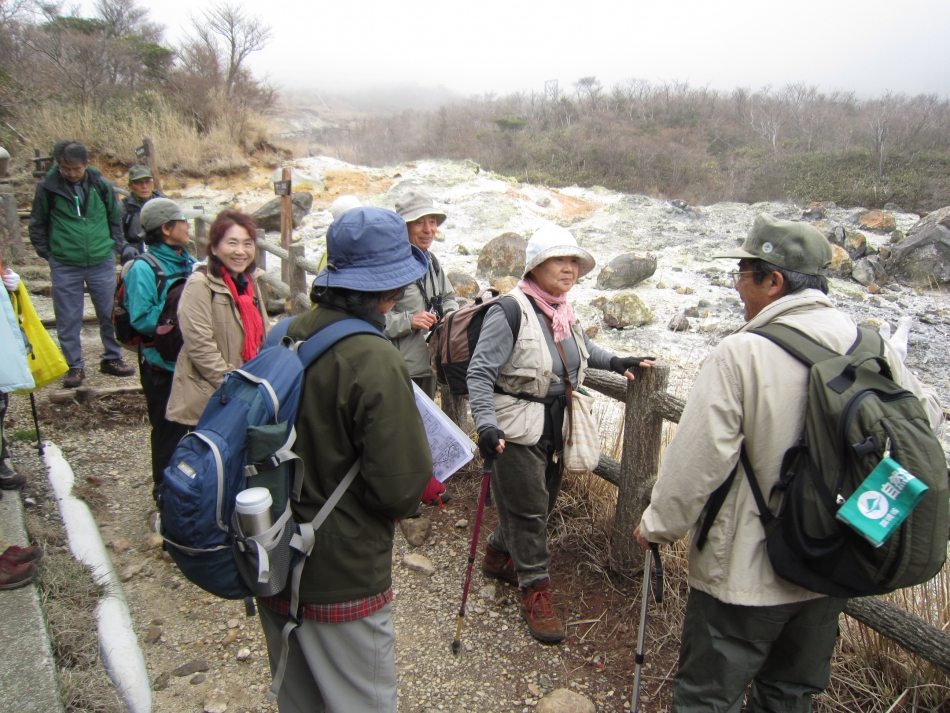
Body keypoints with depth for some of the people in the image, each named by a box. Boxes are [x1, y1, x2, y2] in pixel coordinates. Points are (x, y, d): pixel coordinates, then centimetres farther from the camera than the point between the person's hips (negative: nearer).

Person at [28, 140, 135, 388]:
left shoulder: (101, 185, 0)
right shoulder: (48, 187, -3)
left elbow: (114, 218, 13)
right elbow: (37, 224, 8)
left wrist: (114, 247, 7)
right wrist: (47, 253, 3)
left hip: (102, 262, 1)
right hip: (64, 266, -1)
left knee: (110, 313, 8)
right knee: (68, 319, 4)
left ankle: (112, 358, 23)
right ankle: (74, 366, 15)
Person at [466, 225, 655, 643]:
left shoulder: (563, 311, 5)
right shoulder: (510, 312, -20)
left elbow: (583, 349, 26)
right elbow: (480, 372, -22)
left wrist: (614, 362, 11)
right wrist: (486, 424, -34)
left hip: (555, 426, 8)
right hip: (517, 430, -8)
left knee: (541, 502, 19)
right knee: (527, 508, 1)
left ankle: (499, 555, 42)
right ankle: (536, 590, 18)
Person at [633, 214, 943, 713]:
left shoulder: (742, 353, -23)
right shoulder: (873, 347, -4)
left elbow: (698, 457, -21)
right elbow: (925, 416, 12)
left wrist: (658, 525, -5)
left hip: (745, 571, -6)